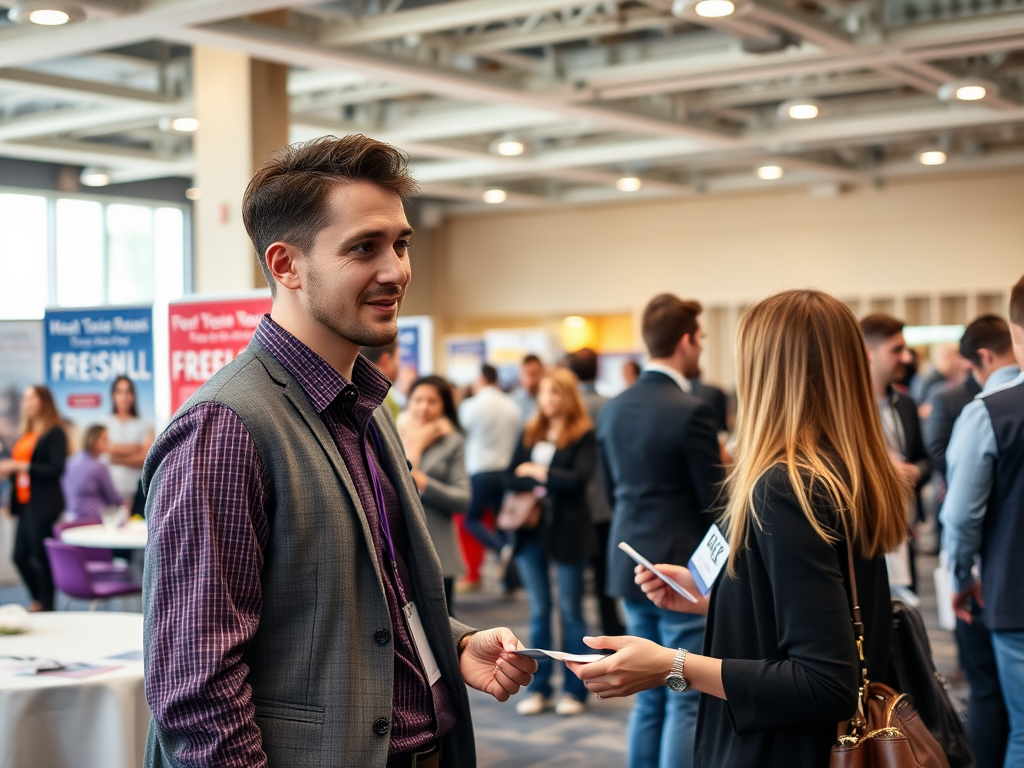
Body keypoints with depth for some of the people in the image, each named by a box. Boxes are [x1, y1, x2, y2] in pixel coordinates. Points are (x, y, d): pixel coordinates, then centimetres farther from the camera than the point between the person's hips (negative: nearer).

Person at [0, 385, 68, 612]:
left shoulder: (54, 432, -7)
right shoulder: (26, 434, 16)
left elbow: (56, 468, -16)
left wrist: (22, 466, -19)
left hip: (43, 505, -8)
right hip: (25, 503, 8)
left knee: (41, 557, -3)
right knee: (20, 557, 10)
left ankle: (47, 607, 8)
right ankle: (39, 601, 28)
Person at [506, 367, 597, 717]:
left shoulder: (583, 435, -5)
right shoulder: (530, 433, 10)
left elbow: (578, 478, -18)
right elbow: (511, 478, 4)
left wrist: (537, 472, -8)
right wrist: (541, 486, -13)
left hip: (567, 531, -4)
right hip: (531, 529, 5)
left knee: (570, 611, 4)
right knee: (538, 612, 9)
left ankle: (574, 690, 13)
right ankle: (539, 688, 16)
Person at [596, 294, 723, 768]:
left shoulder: (613, 410, 6)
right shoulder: (690, 411, -17)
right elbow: (716, 500, -13)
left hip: (631, 567, 7)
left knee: (648, 700, 16)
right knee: (686, 704, 1)